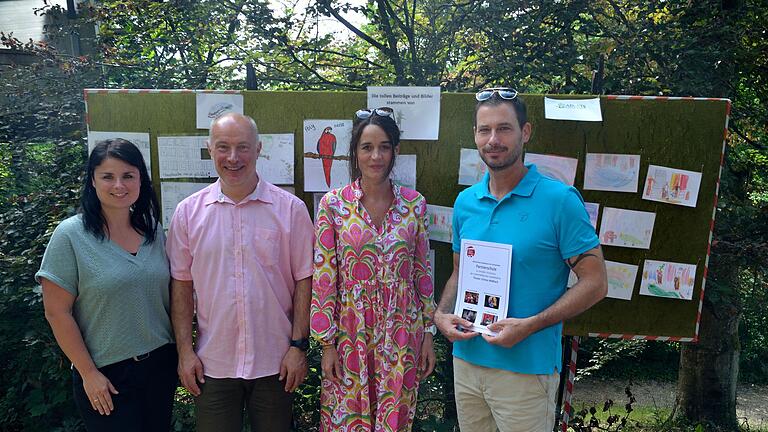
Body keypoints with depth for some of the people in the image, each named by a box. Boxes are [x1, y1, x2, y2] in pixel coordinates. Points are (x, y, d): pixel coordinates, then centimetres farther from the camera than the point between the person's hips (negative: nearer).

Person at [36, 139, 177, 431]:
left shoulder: (153, 230, 1)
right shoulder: (71, 235, -11)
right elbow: (57, 313, -10)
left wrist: (182, 351, 6)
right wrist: (89, 374, -10)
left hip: (161, 364, 5)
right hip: (106, 375, -4)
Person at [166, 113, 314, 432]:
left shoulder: (290, 209, -6)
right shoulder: (189, 211, -1)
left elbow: (304, 280, -3)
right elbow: (181, 284, 3)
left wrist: (299, 346, -6)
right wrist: (185, 351, 0)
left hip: (275, 363, -1)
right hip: (212, 363, 1)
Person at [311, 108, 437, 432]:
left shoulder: (414, 203, -1)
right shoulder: (332, 204, -7)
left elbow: (422, 272, 4)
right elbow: (323, 278, -5)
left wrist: (428, 334, 5)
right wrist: (327, 344, -5)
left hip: (402, 334, 2)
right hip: (350, 333, -1)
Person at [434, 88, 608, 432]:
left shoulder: (559, 200, -13)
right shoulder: (465, 202, 4)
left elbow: (594, 283, -12)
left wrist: (529, 325, -20)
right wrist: (442, 315, -4)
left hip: (526, 367, -5)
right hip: (466, 359, 5)